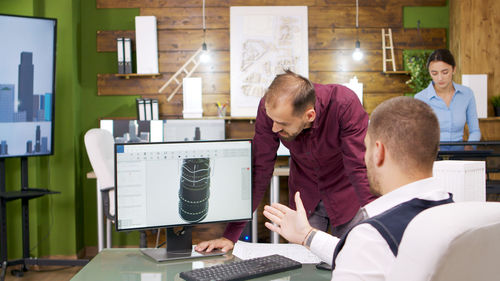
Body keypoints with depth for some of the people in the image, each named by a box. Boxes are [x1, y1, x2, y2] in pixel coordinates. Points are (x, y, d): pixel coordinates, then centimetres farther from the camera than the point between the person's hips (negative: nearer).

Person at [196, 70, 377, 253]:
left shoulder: (344, 104, -32)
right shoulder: (269, 108, -23)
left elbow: (361, 169, -29)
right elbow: (259, 171, -18)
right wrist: (230, 235, -19)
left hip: (346, 195, -2)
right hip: (304, 197, 2)